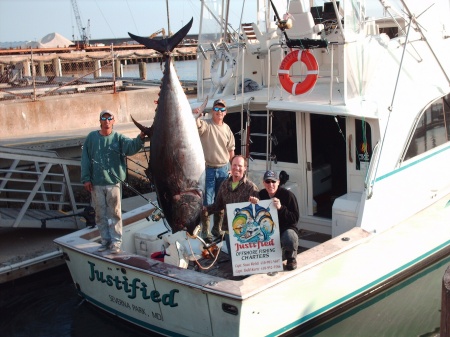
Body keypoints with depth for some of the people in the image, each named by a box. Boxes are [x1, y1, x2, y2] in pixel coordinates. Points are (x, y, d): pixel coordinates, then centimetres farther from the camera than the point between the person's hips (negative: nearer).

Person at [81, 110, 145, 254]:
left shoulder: (118, 138, 1)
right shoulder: (91, 137, 5)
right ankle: (105, 240, 23)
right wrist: (86, 178, 0)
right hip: (96, 184, 2)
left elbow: (131, 147, -18)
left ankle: (116, 242, 11)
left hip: (114, 182, -2)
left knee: (114, 213, 3)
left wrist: (140, 138, -38)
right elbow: (85, 159, 5)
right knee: (100, 214, 10)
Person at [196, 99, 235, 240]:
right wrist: (196, 117, -51)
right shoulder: (206, 125, -7)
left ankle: (217, 229, 26)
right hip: (208, 169, -5)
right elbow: (197, 125, -31)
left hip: (223, 169, 5)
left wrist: (232, 168, 11)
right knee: (206, 202, -1)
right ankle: (205, 231, 8)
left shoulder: (227, 129, 9)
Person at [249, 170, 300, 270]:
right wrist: (253, 203, -14)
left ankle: (291, 258, 1)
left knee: (290, 240, -38)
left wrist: (281, 208, -28)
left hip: (286, 228, -4)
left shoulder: (287, 195, -12)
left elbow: (295, 218, -14)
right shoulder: (261, 194, 2)